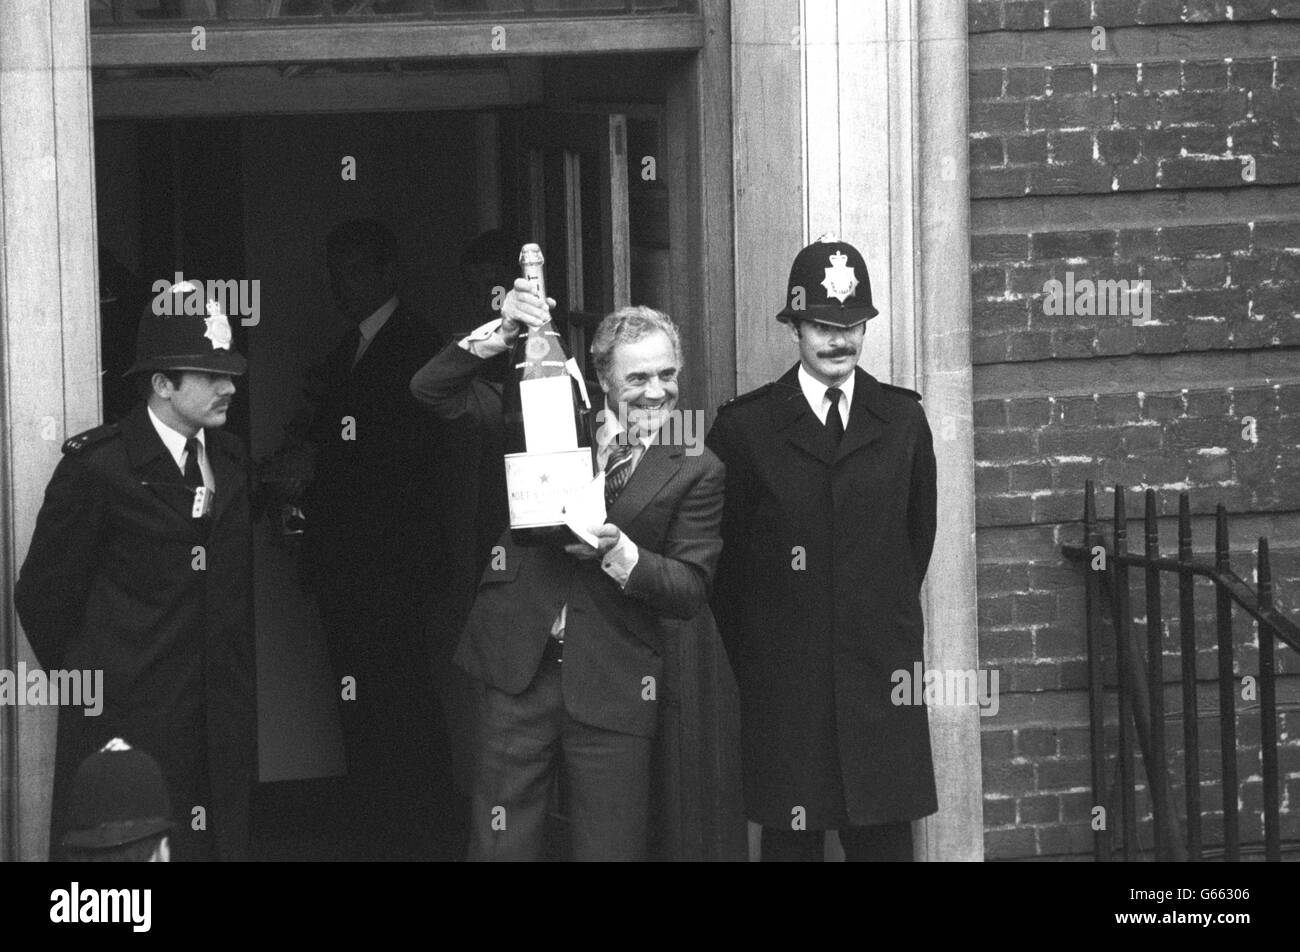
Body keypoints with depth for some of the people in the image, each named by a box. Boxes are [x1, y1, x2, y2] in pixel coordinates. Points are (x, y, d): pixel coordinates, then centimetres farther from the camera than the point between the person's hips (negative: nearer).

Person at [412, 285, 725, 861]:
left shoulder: (694, 470, 4)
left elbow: (692, 591, 0)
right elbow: (433, 390, 6)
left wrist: (618, 552, -17)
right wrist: (501, 333, -9)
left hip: (612, 686, -1)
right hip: (517, 669, 1)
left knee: (610, 848, 2)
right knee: (502, 845, 0)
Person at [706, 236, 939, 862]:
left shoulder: (902, 418, 8)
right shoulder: (746, 426, 1)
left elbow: (918, 530, 16)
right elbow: (723, 554, 5)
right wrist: (751, 655, 6)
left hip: (882, 673, 2)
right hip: (783, 685, -2)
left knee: (884, 837, 0)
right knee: (791, 839, -1)